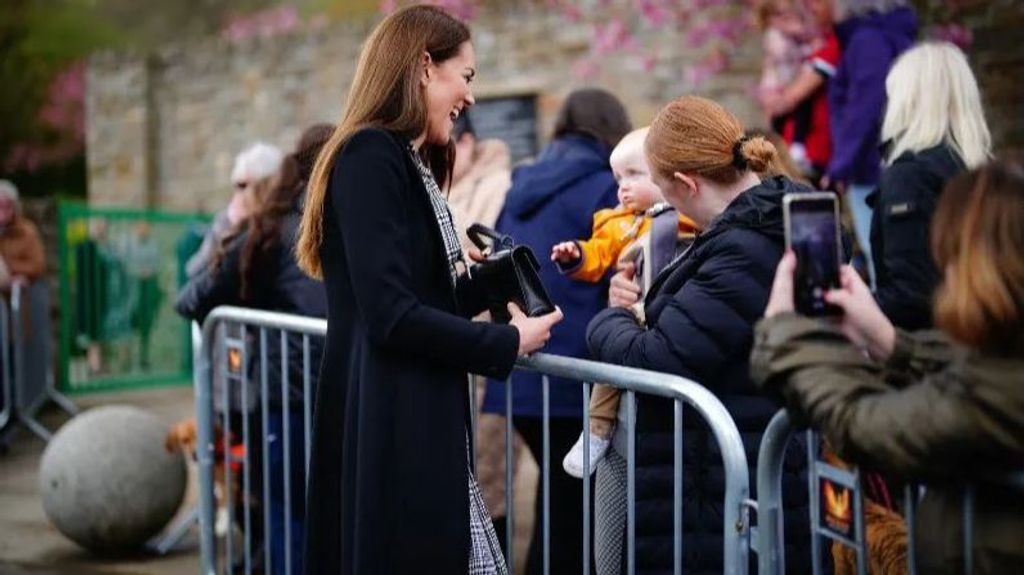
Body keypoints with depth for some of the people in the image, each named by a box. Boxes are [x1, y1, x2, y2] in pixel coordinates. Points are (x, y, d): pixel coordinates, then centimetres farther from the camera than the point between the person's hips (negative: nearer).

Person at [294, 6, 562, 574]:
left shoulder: (410, 162, 17)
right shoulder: (370, 155, -14)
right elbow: (391, 316, -21)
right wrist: (508, 343, -12)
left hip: (419, 424, 9)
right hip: (386, 429, -9)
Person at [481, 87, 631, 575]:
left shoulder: (521, 186, 13)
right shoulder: (605, 188, -7)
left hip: (518, 375, 7)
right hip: (573, 379, -7)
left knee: (559, 512, 16)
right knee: (569, 519, 1)